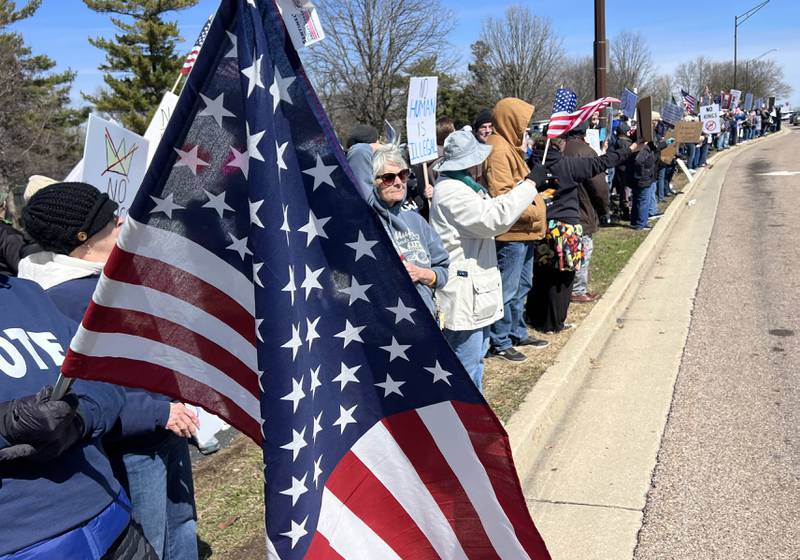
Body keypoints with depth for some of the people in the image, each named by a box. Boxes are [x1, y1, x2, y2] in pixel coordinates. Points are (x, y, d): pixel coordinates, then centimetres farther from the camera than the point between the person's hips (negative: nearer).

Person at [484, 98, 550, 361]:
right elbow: (501, 196, -24)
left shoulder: (511, 148, 18)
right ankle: (499, 342, 6)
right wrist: (533, 211, -17)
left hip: (523, 232, 11)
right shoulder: (499, 150, -17)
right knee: (506, 290, -3)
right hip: (510, 233, -11)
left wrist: (537, 193, 13)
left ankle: (518, 333, 32)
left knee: (522, 287, 19)